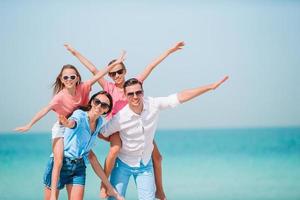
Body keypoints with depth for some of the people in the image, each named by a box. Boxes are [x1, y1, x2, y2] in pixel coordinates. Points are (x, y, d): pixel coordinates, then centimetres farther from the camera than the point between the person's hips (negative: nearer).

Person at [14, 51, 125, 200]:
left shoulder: (82, 88, -14)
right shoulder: (60, 96, -24)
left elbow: (98, 75, -14)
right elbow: (45, 110, -33)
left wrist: (115, 63, -16)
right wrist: (29, 125, -42)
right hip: (62, 129, -5)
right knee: (58, 161, -17)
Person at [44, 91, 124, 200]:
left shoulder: (100, 122, 5)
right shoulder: (80, 114, -15)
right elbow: (72, 123, -41)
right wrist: (67, 123, -62)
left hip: (79, 167, 5)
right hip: (61, 163, -5)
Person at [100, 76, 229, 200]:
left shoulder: (153, 105, -15)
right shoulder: (120, 118, -23)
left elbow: (181, 97, -14)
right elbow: (101, 133, -8)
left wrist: (211, 86, -15)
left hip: (145, 164, 3)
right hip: (123, 164, -2)